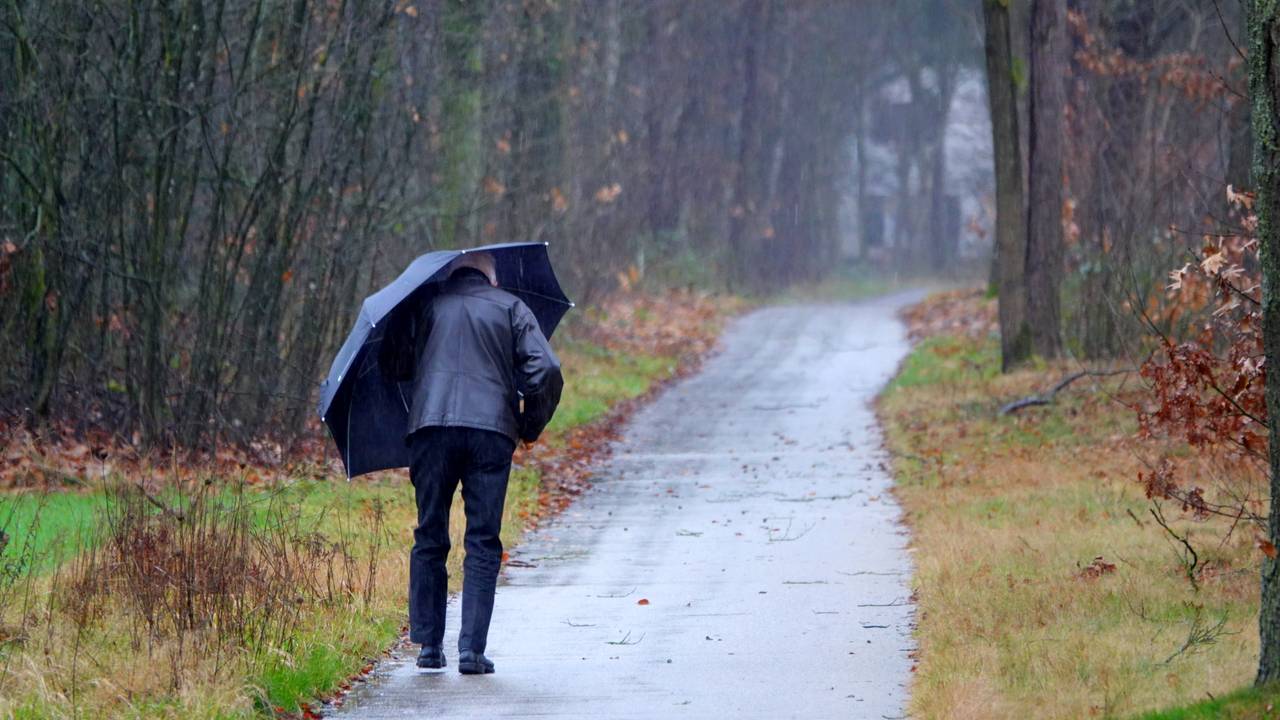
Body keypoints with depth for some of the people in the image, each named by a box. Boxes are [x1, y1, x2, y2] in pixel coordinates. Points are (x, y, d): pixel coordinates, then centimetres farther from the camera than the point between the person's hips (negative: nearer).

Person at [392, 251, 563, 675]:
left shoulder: (428, 309, 19)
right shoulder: (510, 307, 14)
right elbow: (546, 370, 4)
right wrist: (531, 428, 14)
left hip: (430, 427, 1)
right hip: (491, 431, -1)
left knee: (429, 540, 11)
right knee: (482, 544, 2)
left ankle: (429, 645, 10)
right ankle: (471, 650, -5)